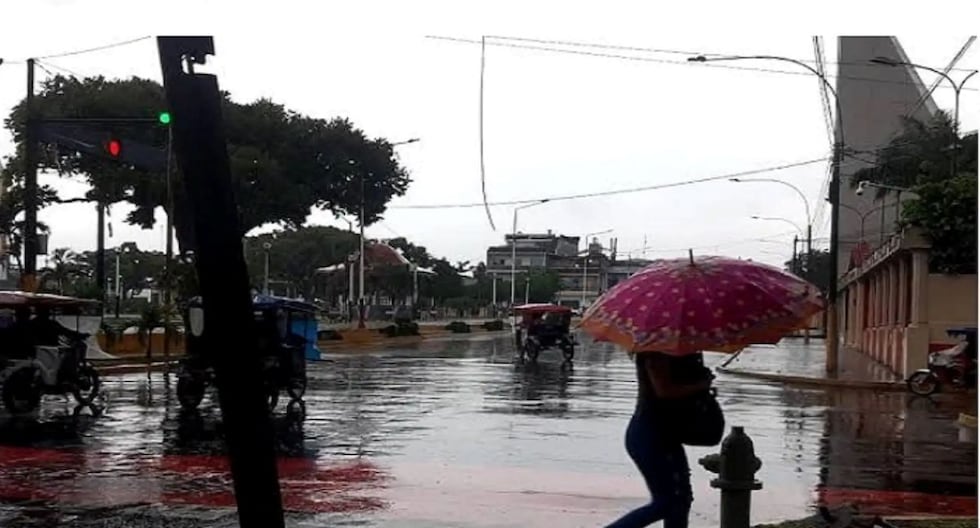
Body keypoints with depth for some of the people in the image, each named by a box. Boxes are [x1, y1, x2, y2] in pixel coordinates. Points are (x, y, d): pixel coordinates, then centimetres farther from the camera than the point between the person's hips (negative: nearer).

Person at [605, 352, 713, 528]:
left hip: (665, 434, 10)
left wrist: (702, 379, -2)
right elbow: (664, 390, -25)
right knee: (665, 502, -7)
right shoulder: (655, 353, -17)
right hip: (647, 435, -10)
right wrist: (701, 385, -15)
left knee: (680, 498, 12)